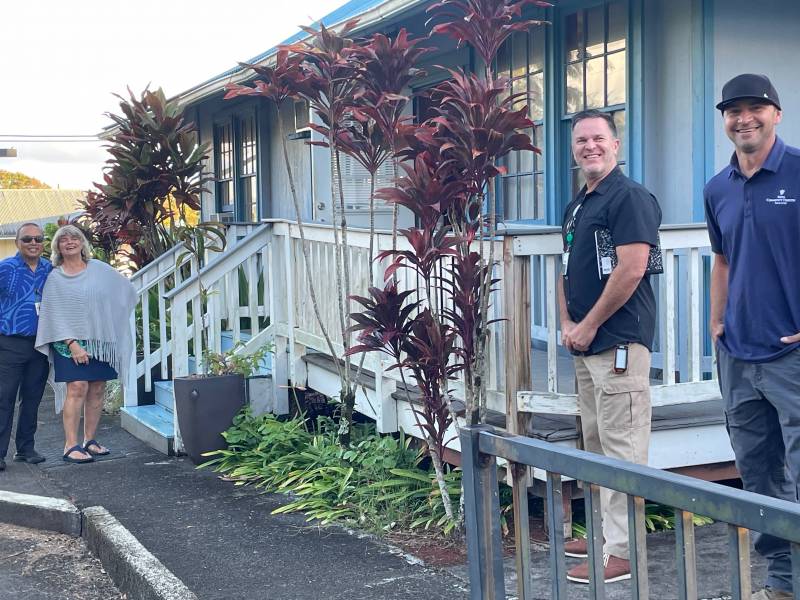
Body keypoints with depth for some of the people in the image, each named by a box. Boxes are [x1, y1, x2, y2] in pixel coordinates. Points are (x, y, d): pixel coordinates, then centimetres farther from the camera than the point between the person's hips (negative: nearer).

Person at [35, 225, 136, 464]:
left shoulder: (99, 269, 10)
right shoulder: (55, 278, 2)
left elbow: (126, 291, 18)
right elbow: (55, 315, -5)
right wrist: (72, 344, -15)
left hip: (101, 339, 4)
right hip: (70, 341, -4)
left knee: (97, 390, 4)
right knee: (77, 388, -15)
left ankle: (89, 440, 15)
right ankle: (71, 445, -14)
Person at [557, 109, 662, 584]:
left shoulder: (630, 197, -10)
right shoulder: (577, 206, 18)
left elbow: (631, 269, -19)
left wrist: (589, 325, -14)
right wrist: (566, 322, 4)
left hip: (619, 342, -10)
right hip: (585, 344, 10)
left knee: (622, 448, -7)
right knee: (597, 446, 16)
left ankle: (622, 550, -3)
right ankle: (605, 532, 28)